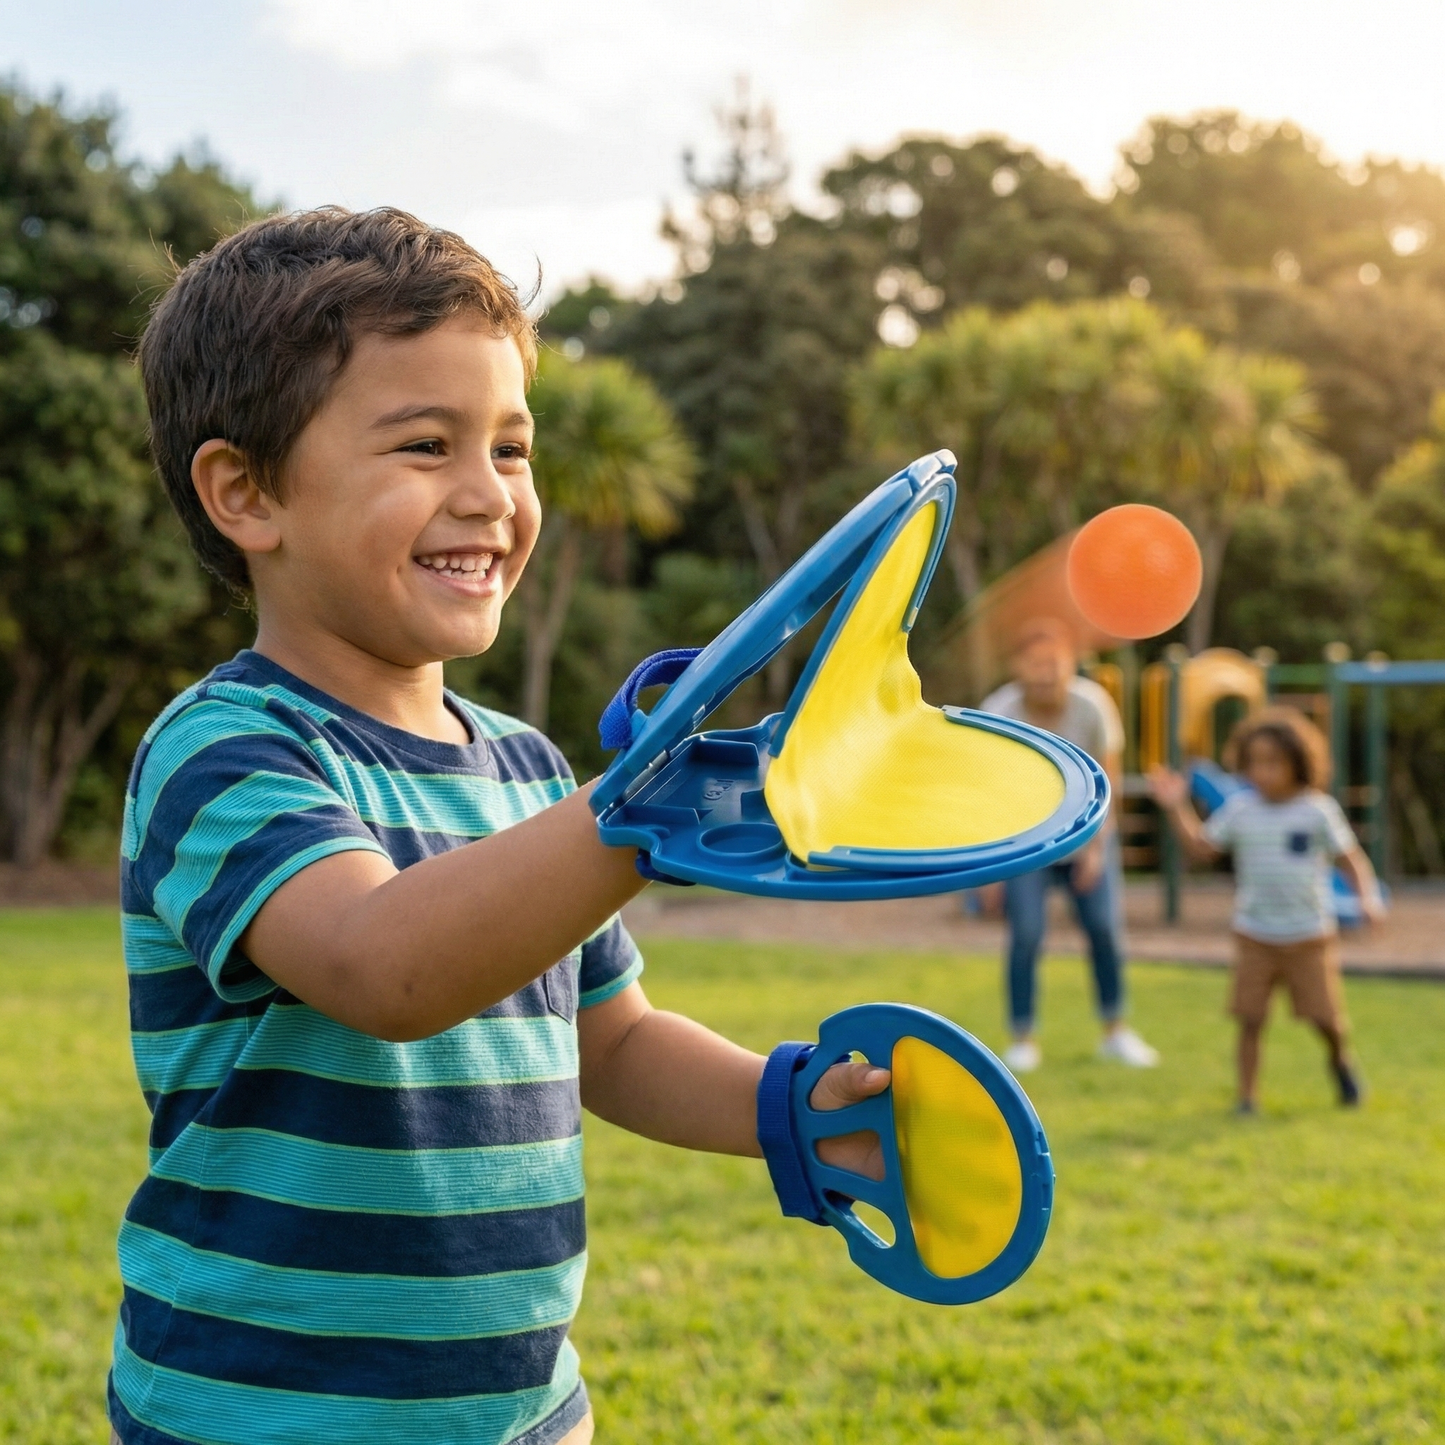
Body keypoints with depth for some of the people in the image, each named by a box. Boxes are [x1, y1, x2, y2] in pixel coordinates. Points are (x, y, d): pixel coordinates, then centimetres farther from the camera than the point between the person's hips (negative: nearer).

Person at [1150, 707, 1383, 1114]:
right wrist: (1177, 808, -9)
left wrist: (1367, 897, -17)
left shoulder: (1318, 810, -7)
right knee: (1250, 1018, -2)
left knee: (1326, 1016, 3)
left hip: (1310, 937, -1)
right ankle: (1247, 1094, 9)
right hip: (1255, 937, 1)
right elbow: (1201, 849, 1)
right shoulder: (1239, 809, -2)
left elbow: (1350, 858, -2)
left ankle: (1340, 1059, 36)